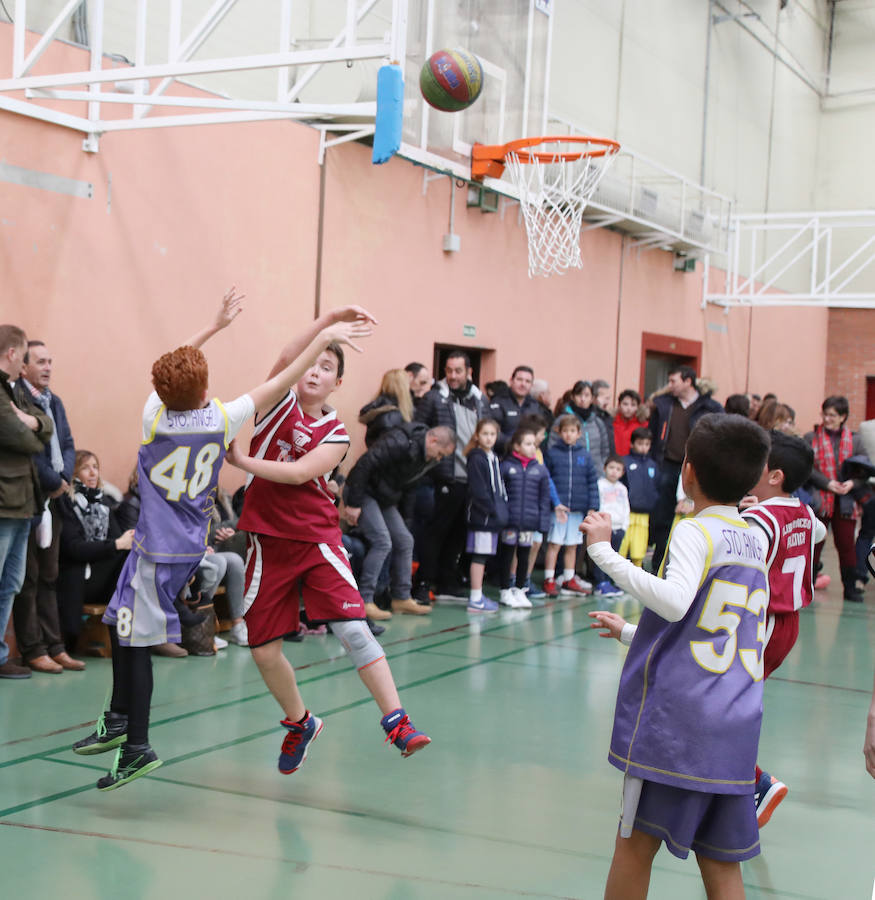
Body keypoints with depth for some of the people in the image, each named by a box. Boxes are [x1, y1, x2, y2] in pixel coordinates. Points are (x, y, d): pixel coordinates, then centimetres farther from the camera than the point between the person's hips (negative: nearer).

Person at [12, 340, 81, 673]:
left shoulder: (54, 402, 15)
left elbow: (67, 445, 13)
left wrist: (64, 478, -5)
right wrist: (53, 482, -11)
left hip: (53, 499, 8)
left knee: (49, 577, 10)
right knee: (28, 578, -1)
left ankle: (55, 647, 15)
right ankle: (33, 650, 4)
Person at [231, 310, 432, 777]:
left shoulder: (335, 434, 2)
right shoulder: (279, 402, 2)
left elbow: (298, 473, -13)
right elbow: (288, 355, -17)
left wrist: (240, 459, -11)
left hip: (317, 538, -1)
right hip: (268, 541, 1)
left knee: (353, 629, -15)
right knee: (263, 650, 4)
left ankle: (397, 723, -11)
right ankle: (299, 723, 29)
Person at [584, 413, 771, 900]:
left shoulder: (695, 532, -9)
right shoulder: (755, 538, 13)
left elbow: (676, 601, -30)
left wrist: (605, 552, -23)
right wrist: (632, 632, 33)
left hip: (676, 716, -7)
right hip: (737, 726, 7)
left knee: (636, 842, 6)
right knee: (722, 861, 10)